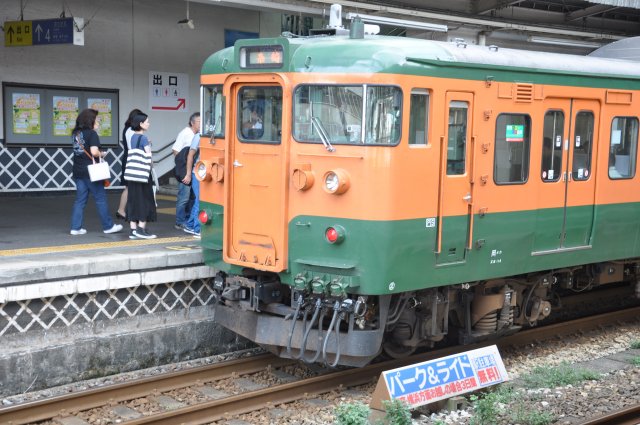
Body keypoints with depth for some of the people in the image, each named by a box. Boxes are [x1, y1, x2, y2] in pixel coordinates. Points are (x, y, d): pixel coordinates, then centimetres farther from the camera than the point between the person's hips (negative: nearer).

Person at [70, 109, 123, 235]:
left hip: (78, 170, 7)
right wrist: (102, 154, -3)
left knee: (80, 199, 10)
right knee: (100, 198, 3)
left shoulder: (76, 133, 10)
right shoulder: (91, 134, -12)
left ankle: (76, 227, 8)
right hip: (90, 171, -7)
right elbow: (94, 152, -22)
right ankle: (108, 226, 10)